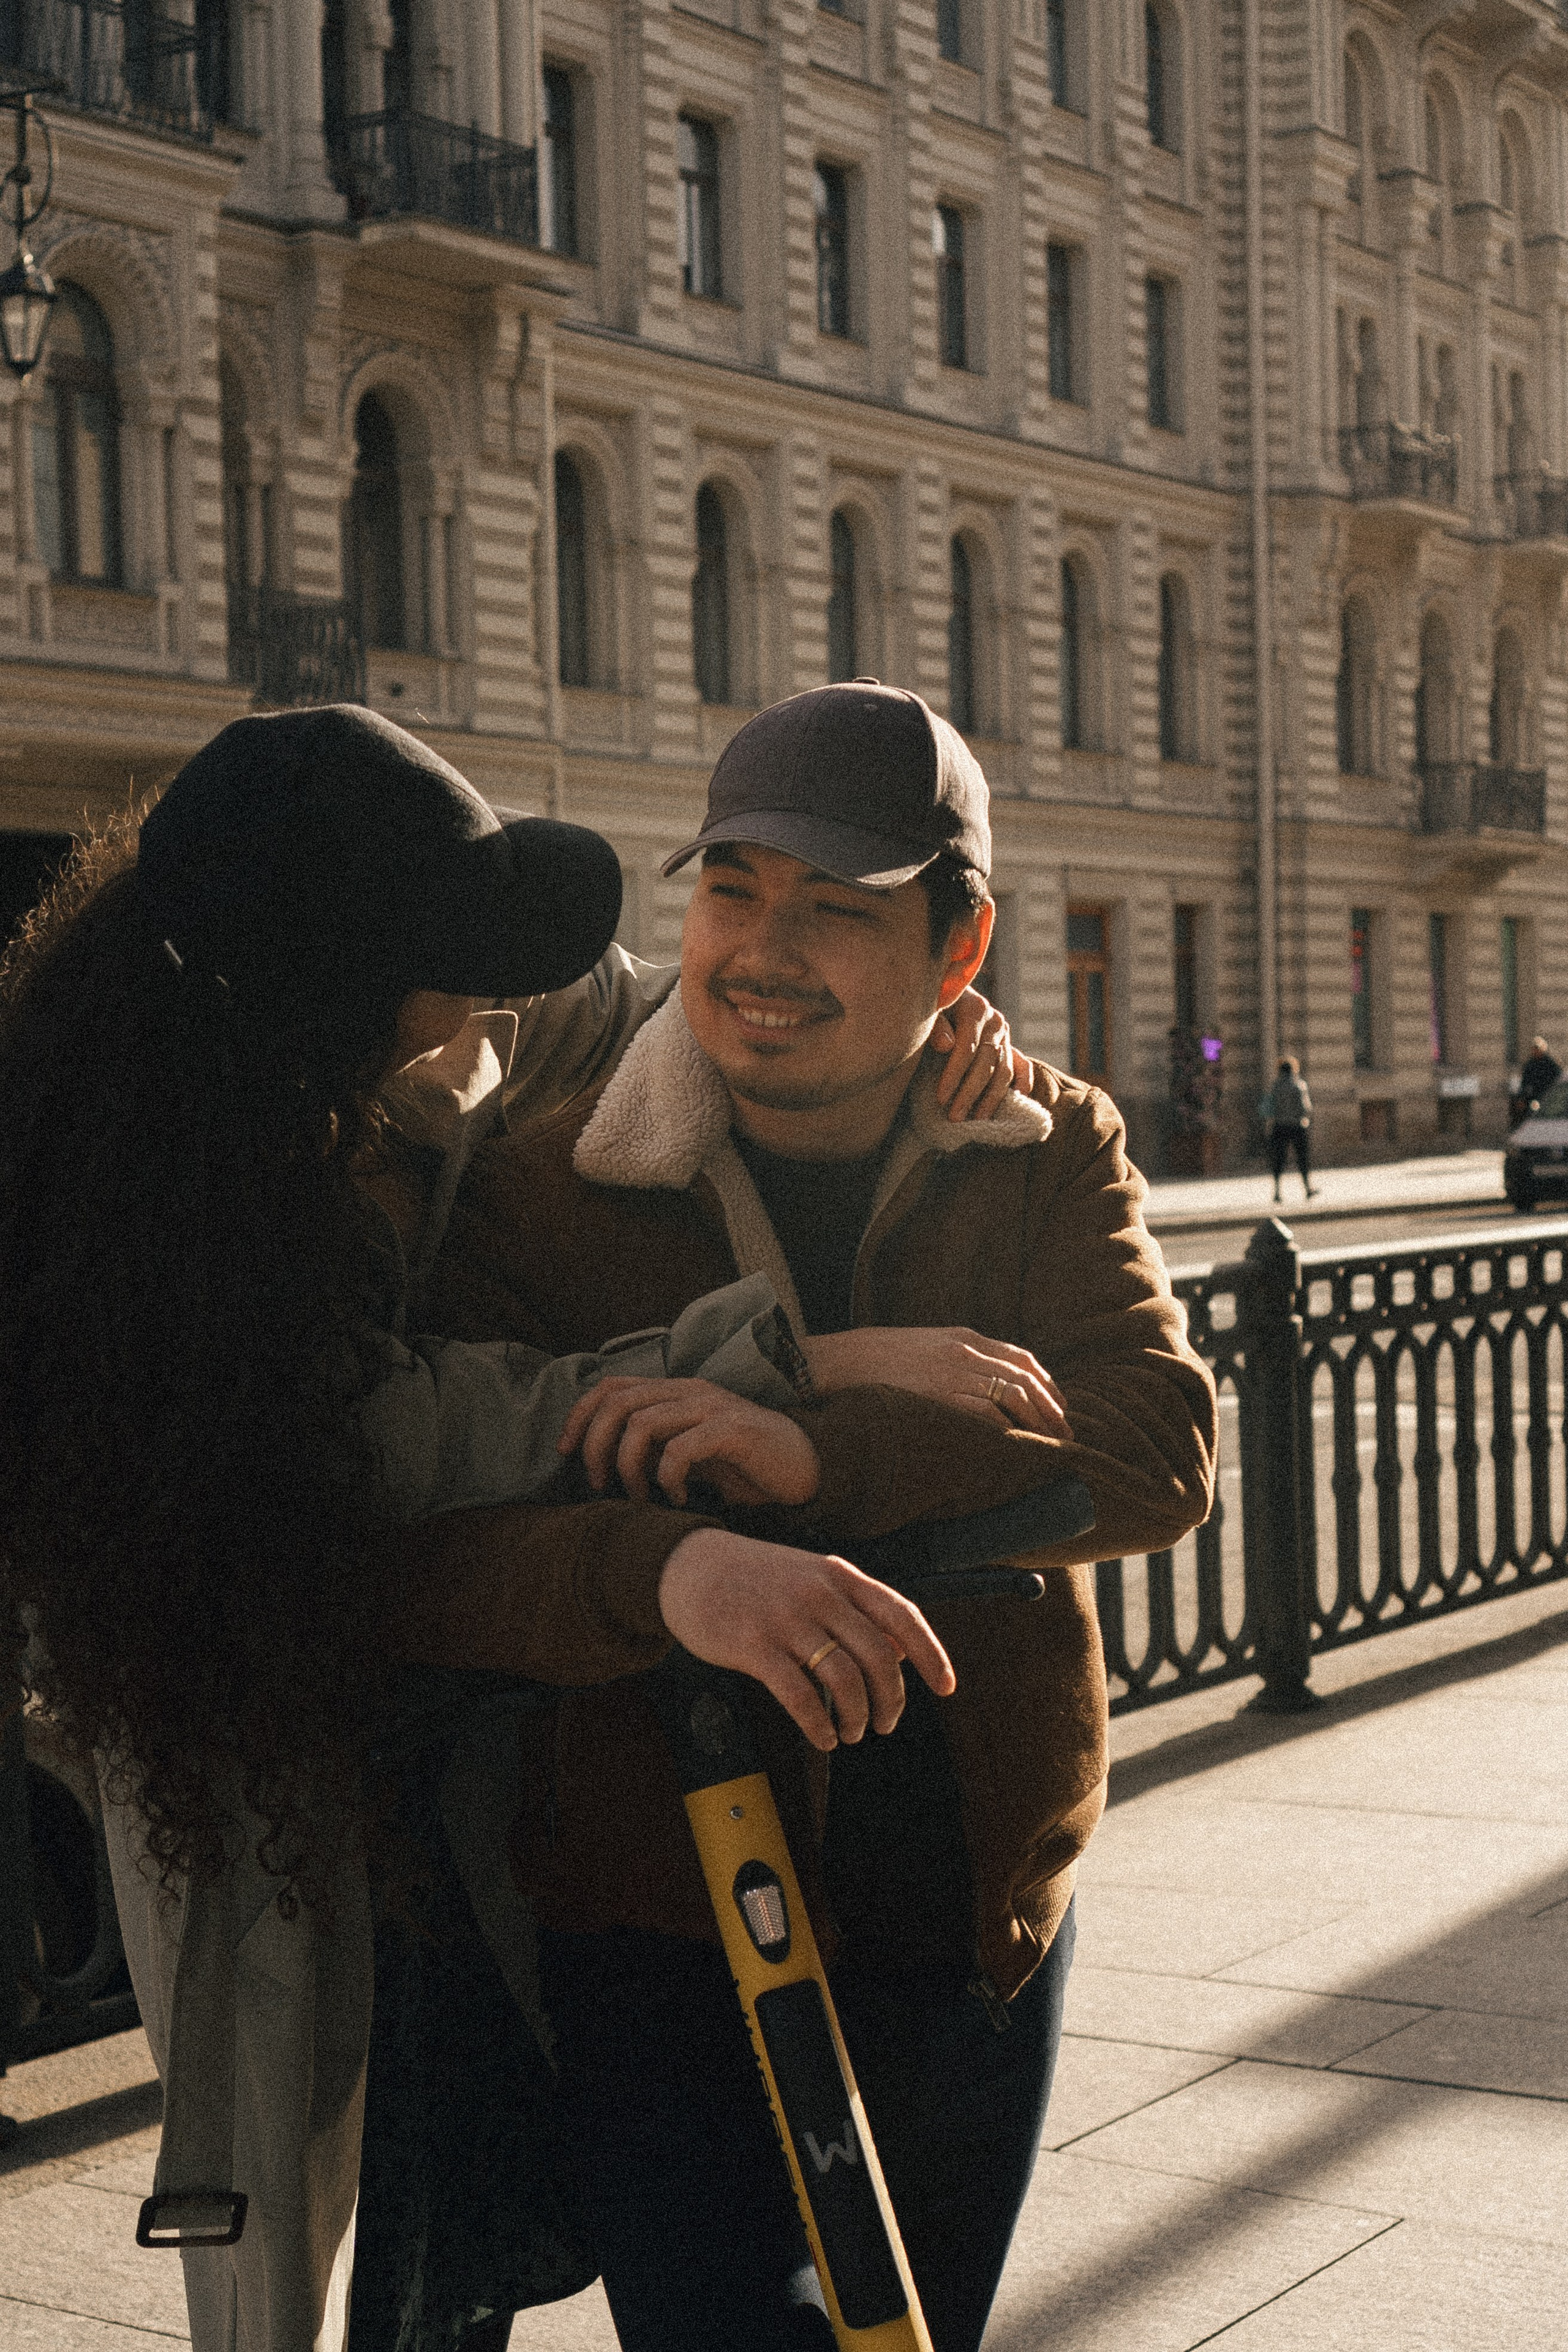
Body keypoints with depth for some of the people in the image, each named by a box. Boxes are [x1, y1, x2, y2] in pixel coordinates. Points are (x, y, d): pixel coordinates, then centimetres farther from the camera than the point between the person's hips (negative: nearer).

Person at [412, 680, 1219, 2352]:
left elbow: (1165, 1450, -18)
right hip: (658, 1940, -3)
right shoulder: (542, 1185, -10)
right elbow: (418, 1551, -19)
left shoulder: (1050, 1156, -2)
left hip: (978, 1926, 4)